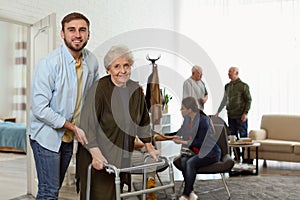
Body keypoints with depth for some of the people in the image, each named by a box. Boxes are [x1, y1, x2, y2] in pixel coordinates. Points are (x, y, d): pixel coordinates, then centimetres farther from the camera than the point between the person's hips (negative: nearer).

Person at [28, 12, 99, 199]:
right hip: (46, 135, -6)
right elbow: (40, 108, -23)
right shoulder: (49, 63, -21)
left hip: (68, 137, 6)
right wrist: (73, 127, -19)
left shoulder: (92, 62, -2)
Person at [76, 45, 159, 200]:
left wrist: (149, 147, 19)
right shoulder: (100, 88, -14)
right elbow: (87, 123, -18)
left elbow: (143, 121, 17)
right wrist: (96, 154, -24)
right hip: (99, 158, -6)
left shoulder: (136, 90, 5)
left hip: (122, 157, 6)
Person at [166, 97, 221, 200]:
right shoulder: (188, 119, 2)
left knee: (190, 162, -30)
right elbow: (180, 132, 20)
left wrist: (183, 142, -20)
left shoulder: (203, 120, -20)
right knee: (183, 160, -23)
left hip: (211, 153, -7)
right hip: (197, 152, 7)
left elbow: (200, 143, -21)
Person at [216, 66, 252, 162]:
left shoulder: (243, 86, -5)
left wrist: (245, 113, -14)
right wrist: (218, 112, 16)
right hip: (231, 116, 6)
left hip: (241, 116, -6)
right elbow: (224, 100, 19)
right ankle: (237, 157, 18)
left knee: (243, 136, -1)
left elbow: (248, 100, -6)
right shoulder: (227, 86, 12)